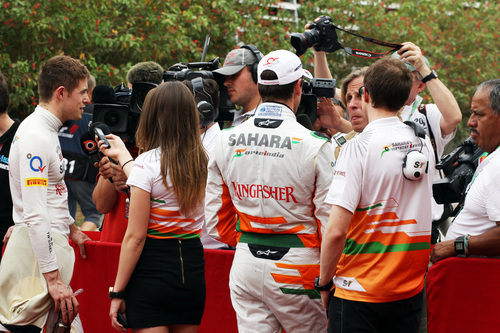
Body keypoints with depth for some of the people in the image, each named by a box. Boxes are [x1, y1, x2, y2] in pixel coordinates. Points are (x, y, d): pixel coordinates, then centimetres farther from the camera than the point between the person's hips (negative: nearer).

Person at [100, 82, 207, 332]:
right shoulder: (200, 161, 3)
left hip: (153, 267, -6)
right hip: (192, 269, 6)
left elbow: (135, 236, -14)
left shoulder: (146, 163, -13)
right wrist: (123, 156, 39)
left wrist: (117, 292, -8)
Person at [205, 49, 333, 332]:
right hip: (296, 267, -4)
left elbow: (215, 219, 9)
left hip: (245, 266, 4)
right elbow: (330, 221, -11)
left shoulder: (226, 141, 3)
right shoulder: (315, 146, -12)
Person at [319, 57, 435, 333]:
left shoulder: (358, 147, -14)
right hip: (410, 289, 6)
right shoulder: (423, 145, 4)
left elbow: (336, 230, -18)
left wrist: (324, 283, -5)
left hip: (360, 293, -6)